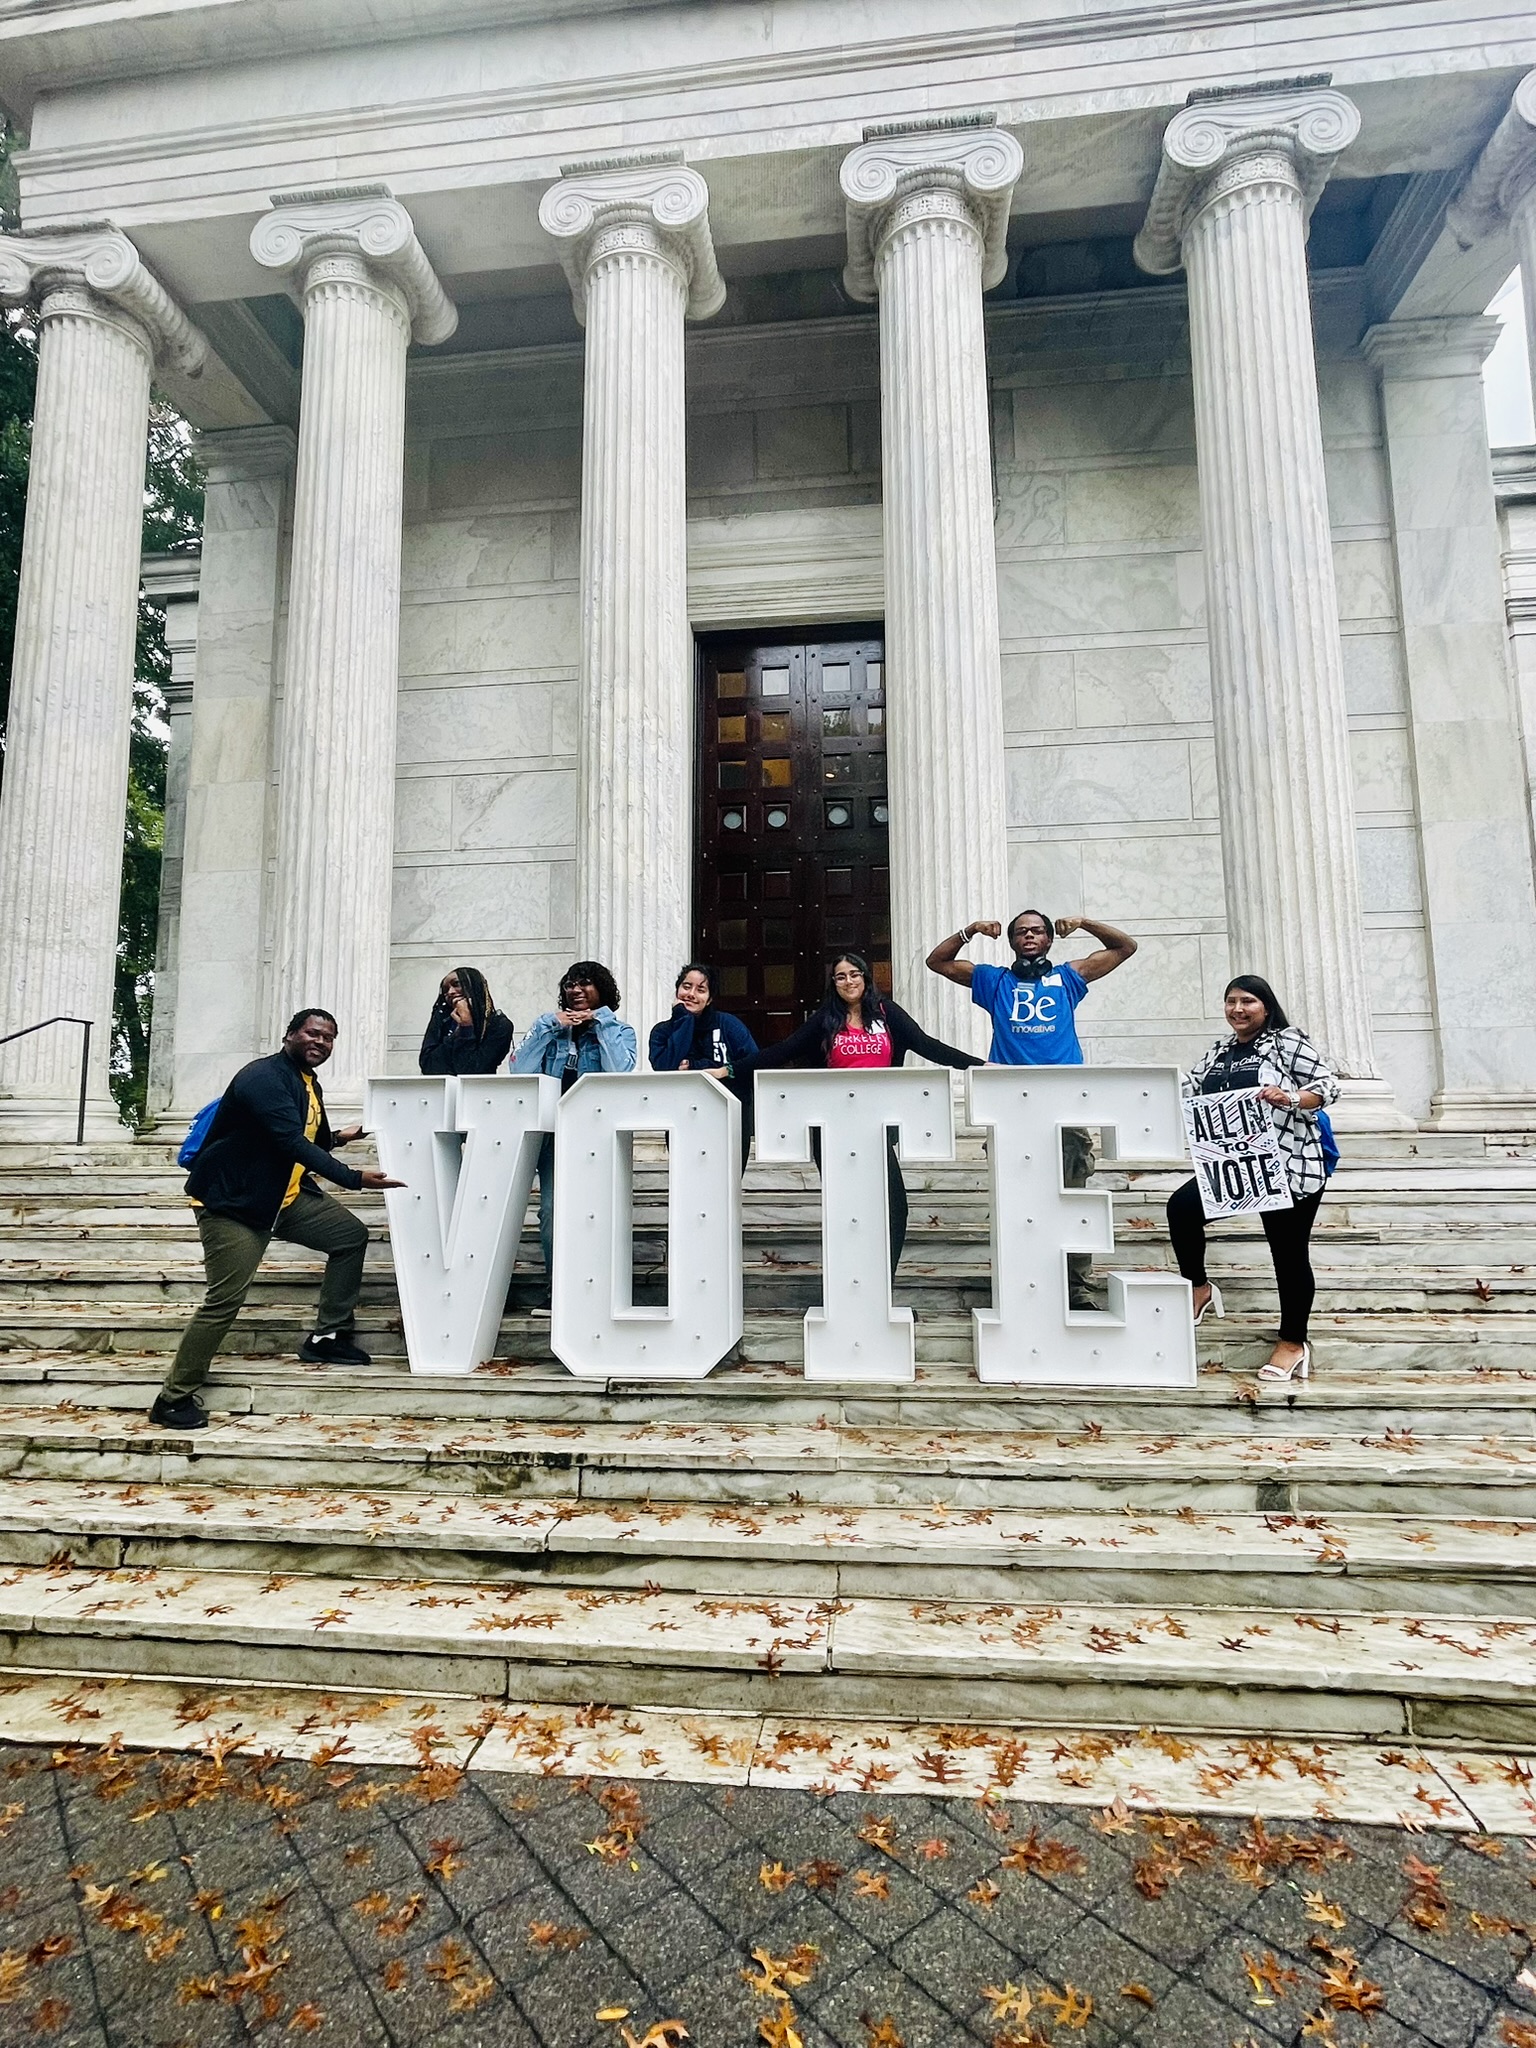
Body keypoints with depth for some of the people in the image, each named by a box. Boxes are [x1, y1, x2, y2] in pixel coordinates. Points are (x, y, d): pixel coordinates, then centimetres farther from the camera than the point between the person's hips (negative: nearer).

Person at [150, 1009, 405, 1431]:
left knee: (351, 1235, 3)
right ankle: (174, 1398, 5)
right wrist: (354, 1178, -35)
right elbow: (292, 1143, -31)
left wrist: (338, 1137, 5)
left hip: (285, 1196, 9)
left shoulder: (309, 1085, 8)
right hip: (231, 1202, -9)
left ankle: (328, 1337, 11)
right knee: (225, 1300, -11)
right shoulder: (263, 1078, -21)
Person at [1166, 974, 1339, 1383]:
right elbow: (1189, 1088, 6)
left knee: (1289, 1253, 3)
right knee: (1181, 1206, -10)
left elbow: (1327, 1086, -11)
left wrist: (1289, 1098, -28)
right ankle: (1198, 1288, 12)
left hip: (1290, 1168, -6)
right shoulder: (1219, 1051, 14)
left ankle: (1293, 1344, 19)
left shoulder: (1289, 1041, -5)